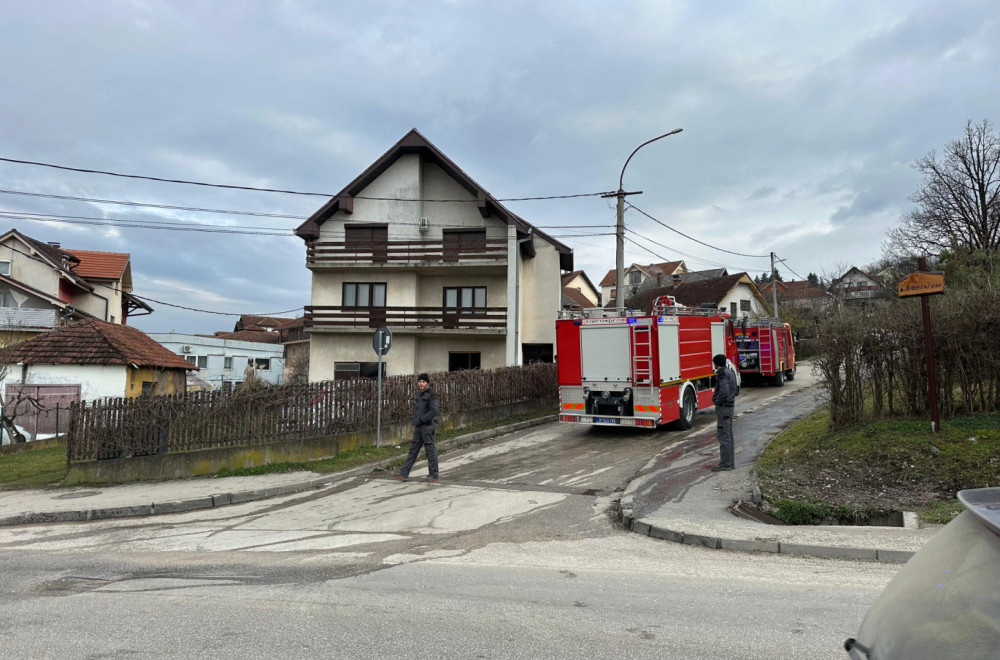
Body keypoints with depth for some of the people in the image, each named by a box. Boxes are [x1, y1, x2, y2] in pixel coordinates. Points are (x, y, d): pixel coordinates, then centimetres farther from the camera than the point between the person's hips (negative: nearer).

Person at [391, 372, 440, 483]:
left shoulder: (431, 395, -11)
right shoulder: (419, 394, 15)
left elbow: (434, 411, -20)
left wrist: (421, 420, -17)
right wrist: (415, 421, 11)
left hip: (428, 426, -8)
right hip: (418, 427, 8)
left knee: (430, 451, -2)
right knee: (413, 449, 8)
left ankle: (433, 476, 5)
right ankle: (404, 473, 10)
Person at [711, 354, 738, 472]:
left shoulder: (722, 374, -17)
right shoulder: (730, 372, 13)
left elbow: (724, 392, -28)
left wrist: (717, 403, -14)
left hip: (723, 407, -10)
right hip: (730, 406, 10)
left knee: (724, 436, -6)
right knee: (729, 435, 14)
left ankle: (725, 464, -3)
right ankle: (731, 462, 20)